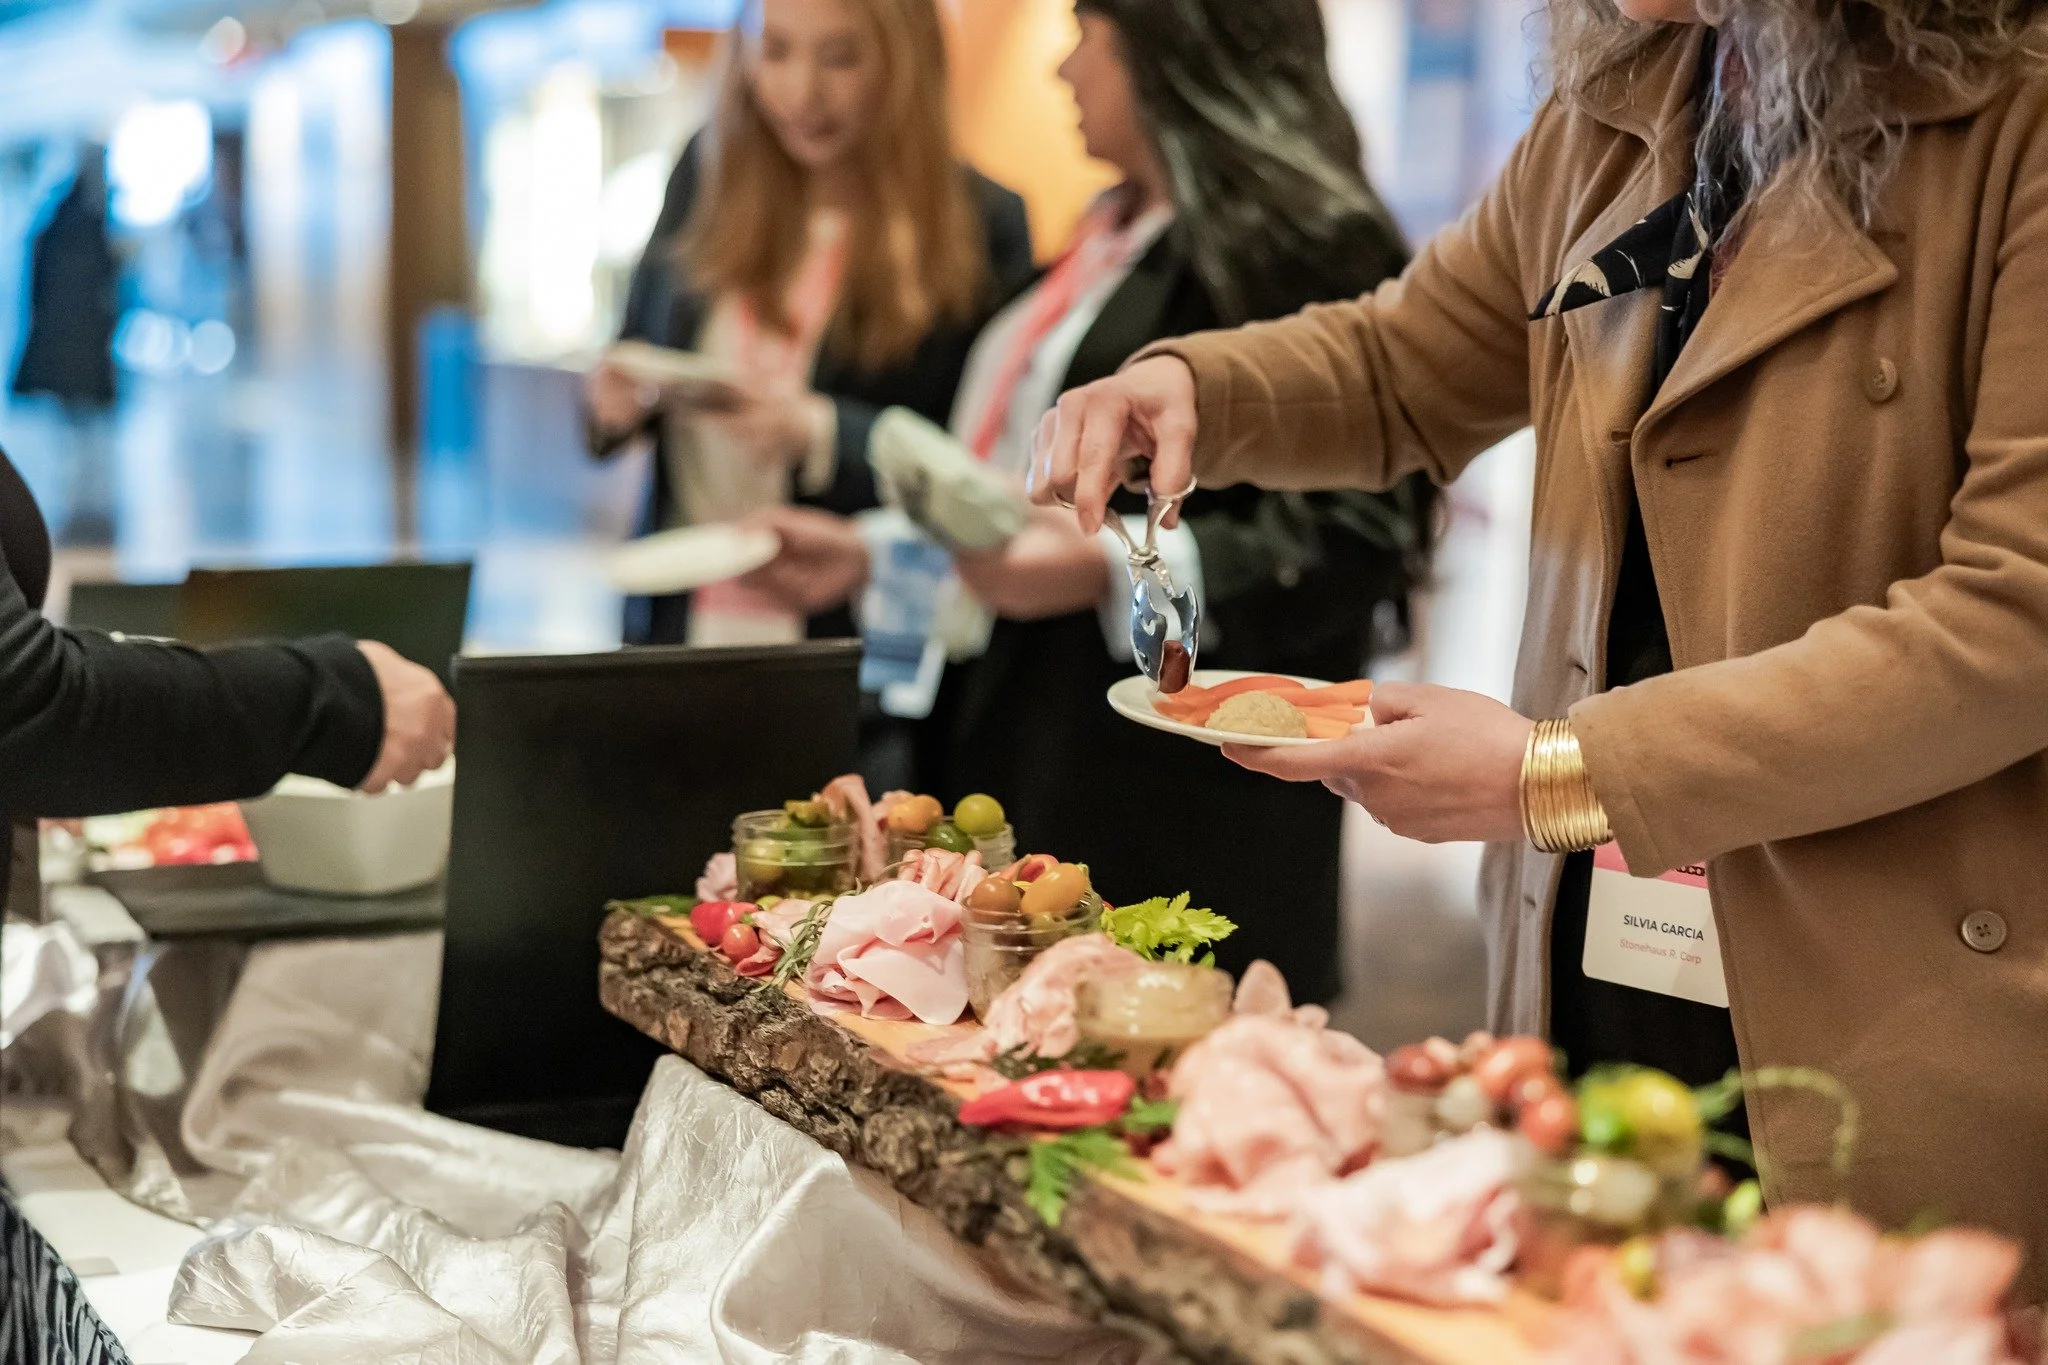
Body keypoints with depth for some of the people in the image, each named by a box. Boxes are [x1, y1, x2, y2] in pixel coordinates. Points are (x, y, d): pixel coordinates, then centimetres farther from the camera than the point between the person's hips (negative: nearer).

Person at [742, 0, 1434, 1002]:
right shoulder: (1119, 237, 20)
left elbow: (1354, 529, -19)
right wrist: (874, 551, 25)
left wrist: (1113, 572, -28)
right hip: (1030, 754, 9)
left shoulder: (1303, 242, -11)